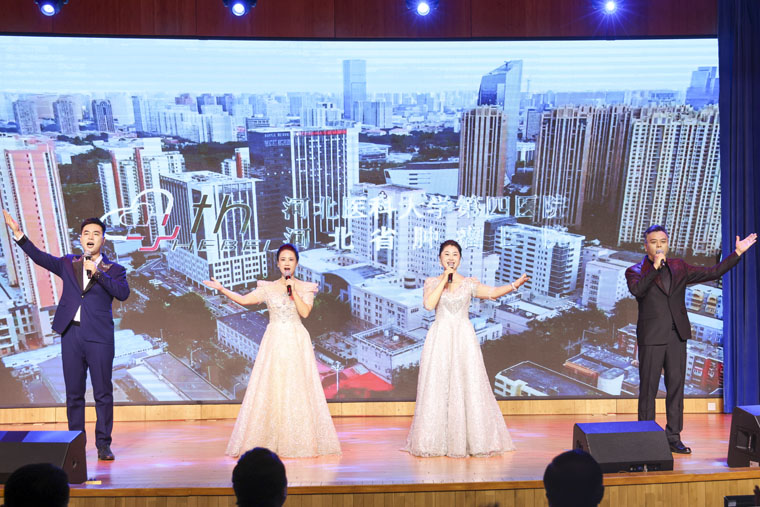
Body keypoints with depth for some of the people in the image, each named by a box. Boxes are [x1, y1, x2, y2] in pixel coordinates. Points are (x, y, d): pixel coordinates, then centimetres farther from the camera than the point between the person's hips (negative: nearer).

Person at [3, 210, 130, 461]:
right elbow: (39, 257, 10)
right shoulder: (68, 264, 15)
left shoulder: (114, 269, 5)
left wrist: (97, 273, -15)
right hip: (71, 334, 3)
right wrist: (18, 233, 2)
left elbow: (123, 293, -10)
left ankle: (103, 445, 7)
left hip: (99, 337, -3)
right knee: (73, 393, 8)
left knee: (103, 393, -1)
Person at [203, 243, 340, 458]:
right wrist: (221, 289, -5)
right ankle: (270, 441, 5)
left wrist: (293, 291, -13)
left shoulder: (305, 288, 4)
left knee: (298, 388, -3)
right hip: (274, 341, 1)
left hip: (297, 342, -1)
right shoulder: (268, 288, 7)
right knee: (270, 388, -1)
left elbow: (305, 312, -8)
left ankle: (300, 440, 6)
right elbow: (244, 300, 2)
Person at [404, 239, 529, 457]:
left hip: (464, 339, 1)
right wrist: (444, 280, -10)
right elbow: (429, 304, -13)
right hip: (440, 339, 0)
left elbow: (492, 292, -9)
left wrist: (515, 284, -24)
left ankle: (473, 439, 8)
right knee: (437, 387, -1)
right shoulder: (432, 282, 6)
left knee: (469, 386, -1)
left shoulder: (469, 283, 6)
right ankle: (436, 440, 9)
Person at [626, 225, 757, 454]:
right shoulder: (635, 271, 0)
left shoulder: (679, 267, 12)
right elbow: (637, 290, -20)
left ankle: (673, 437, 14)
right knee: (648, 388, -1)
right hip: (651, 338, -4)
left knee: (676, 386, 6)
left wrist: (737, 253, 10)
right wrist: (655, 266, -22)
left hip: (677, 336, 4)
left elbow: (712, 272, 13)